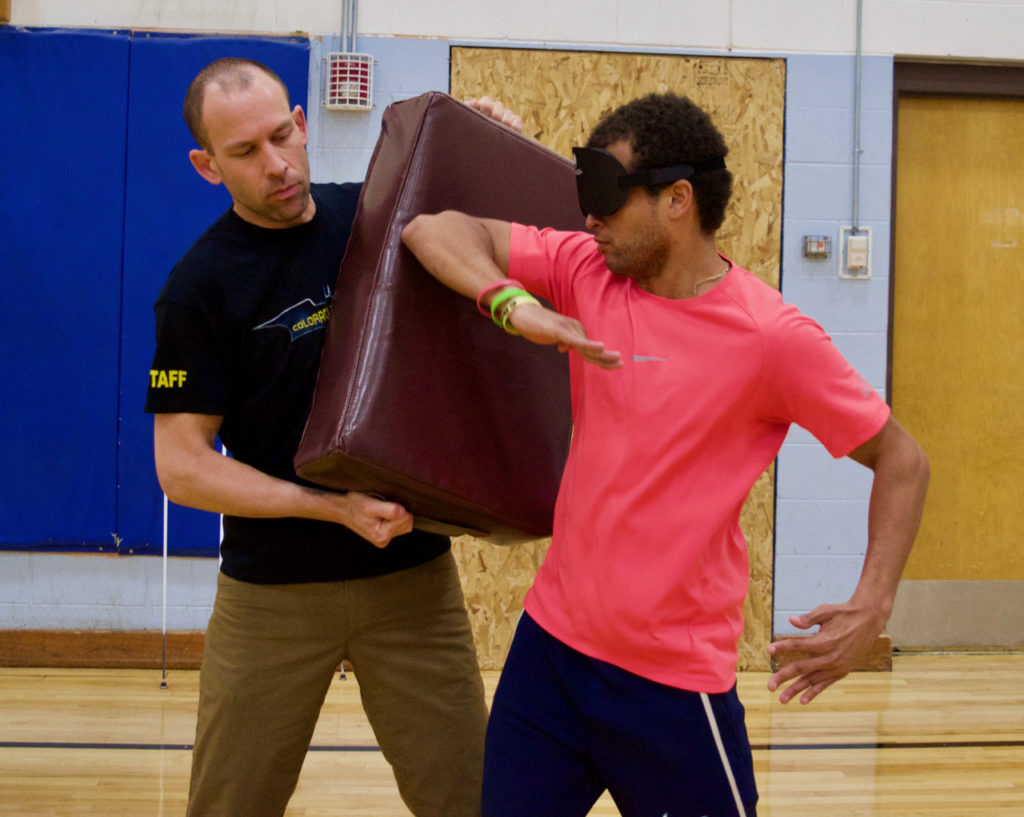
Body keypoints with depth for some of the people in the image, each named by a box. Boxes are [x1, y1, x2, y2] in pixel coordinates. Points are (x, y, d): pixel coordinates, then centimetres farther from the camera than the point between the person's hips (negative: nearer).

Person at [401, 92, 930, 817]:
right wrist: (514, 302, -21)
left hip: (675, 675, -4)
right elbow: (433, 231, -2)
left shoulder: (773, 338, -13)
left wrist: (873, 607, -16)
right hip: (552, 641, 4)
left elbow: (901, 460, -4)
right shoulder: (587, 272, 0)